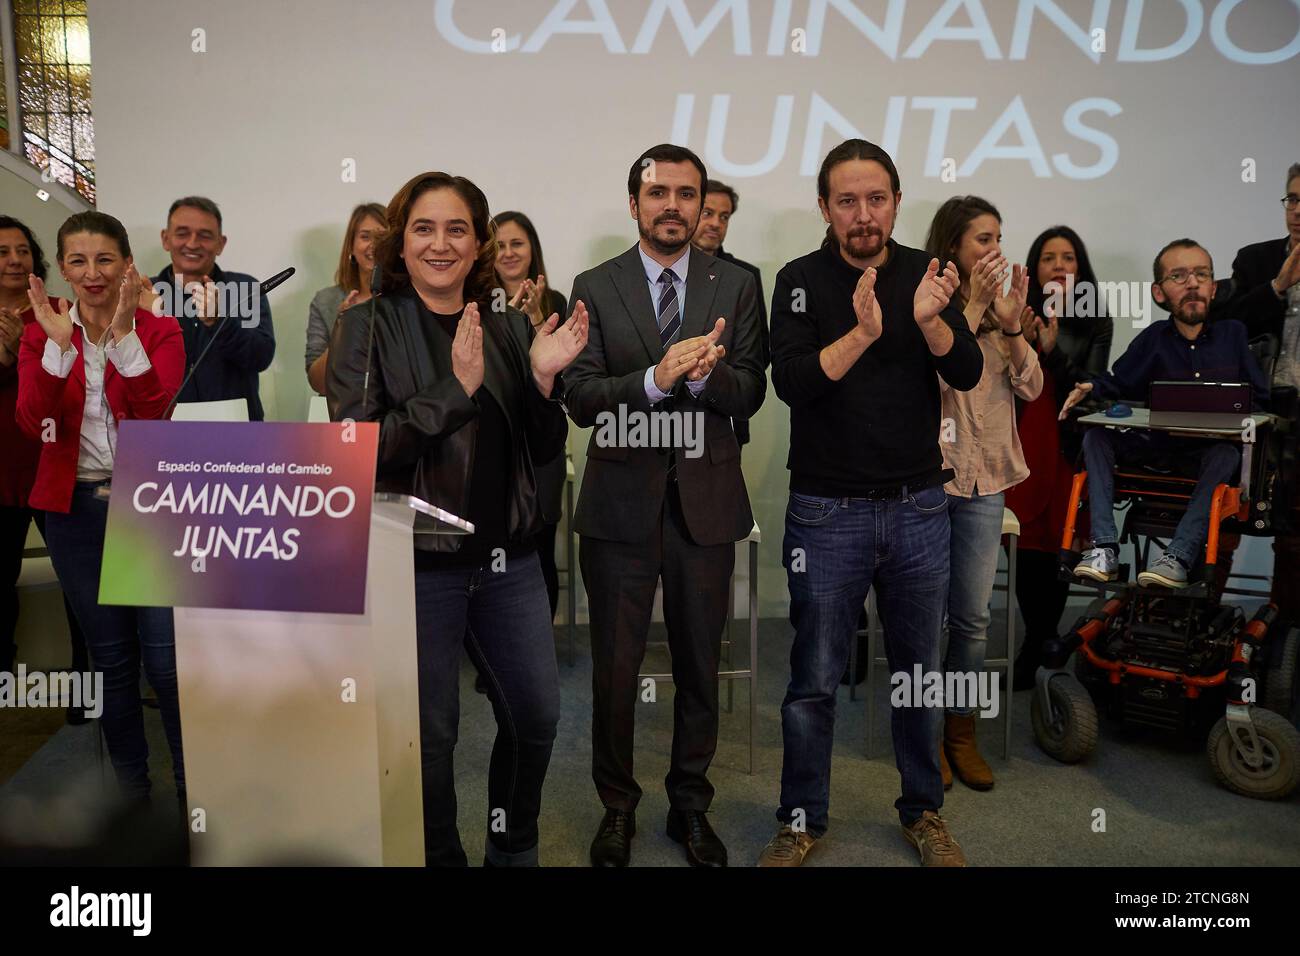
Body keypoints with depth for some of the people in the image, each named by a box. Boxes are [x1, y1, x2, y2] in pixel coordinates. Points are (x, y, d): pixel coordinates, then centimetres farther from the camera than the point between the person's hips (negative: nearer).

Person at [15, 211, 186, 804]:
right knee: (112, 658, 11)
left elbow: (154, 411, -17)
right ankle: (131, 793, 25)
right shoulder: (41, 336, 6)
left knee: (165, 658, -5)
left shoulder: (159, 332, 0)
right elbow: (35, 423, -11)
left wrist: (123, 333, -24)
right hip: (77, 509, 3)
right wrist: (59, 343, -20)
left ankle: (193, 793, 10)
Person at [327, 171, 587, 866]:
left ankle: (513, 850, 38)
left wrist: (544, 377, -12)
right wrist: (457, 386, -23)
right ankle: (440, 856, 35)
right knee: (429, 734, 9)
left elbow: (542, 450, 7)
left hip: (507, 558, 4)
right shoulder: (367, 326, -4)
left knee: (537, 714, 13)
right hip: (415, 563, -4)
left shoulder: (507, 328, 7)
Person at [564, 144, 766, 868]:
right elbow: (583, 399, -8)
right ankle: (618, 807, 30)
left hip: (706, 499, 1)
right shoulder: (595, 287, 1)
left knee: (700, 665, 13)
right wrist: (656, 378, -24)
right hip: (621, 501, -1)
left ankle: (691, 805, 33)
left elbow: (751, 393, -3)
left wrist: (703, 374, -24)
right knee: (615, 667, 9)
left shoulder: (737, 286, 4)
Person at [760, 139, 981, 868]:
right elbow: (791, 381, -17)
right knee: (814, 682, 7)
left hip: (920, 508, 3)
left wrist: (929, 319, -26)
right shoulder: (802, 280, -4)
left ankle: (924, 812, 34)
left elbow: (967, 374, -8)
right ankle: (804, 820, 26)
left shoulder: (925, 272, 2)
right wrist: (862, 333, -32)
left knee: (920, 673, 14)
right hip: (828, 512, -2)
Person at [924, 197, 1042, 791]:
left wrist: (1012, 324, -12)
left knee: (973, 616, 10)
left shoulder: (998, 306, 9)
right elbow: (930, 376, -21)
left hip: (985, 479, 5)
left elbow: (1031, 389, 2)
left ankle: (961, 730, 26)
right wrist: (973, 309, -21)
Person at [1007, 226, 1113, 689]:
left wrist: (1054, 352, -18)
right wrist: (1020, 345, -16)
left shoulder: (1097, 324, 3)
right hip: (1021, 443, 1)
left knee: (1057, 546, 1)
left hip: (1070, 447, 0)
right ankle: (1044, 641, 18)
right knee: (1024, 546, 2)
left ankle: (1036, 646, 15)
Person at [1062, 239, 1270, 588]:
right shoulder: (1153, 338, 3)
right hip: (1157, 442, 2)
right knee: (1096, 437, -19)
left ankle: (1179, 556, -36)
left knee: (1226, 455, -35)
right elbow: (1115, 383, 5)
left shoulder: (1233, 333, 2)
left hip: (1214, 445, -2)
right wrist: (1089, 389, -17)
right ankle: (1104, 548, -26)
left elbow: (1259, 397, 3)